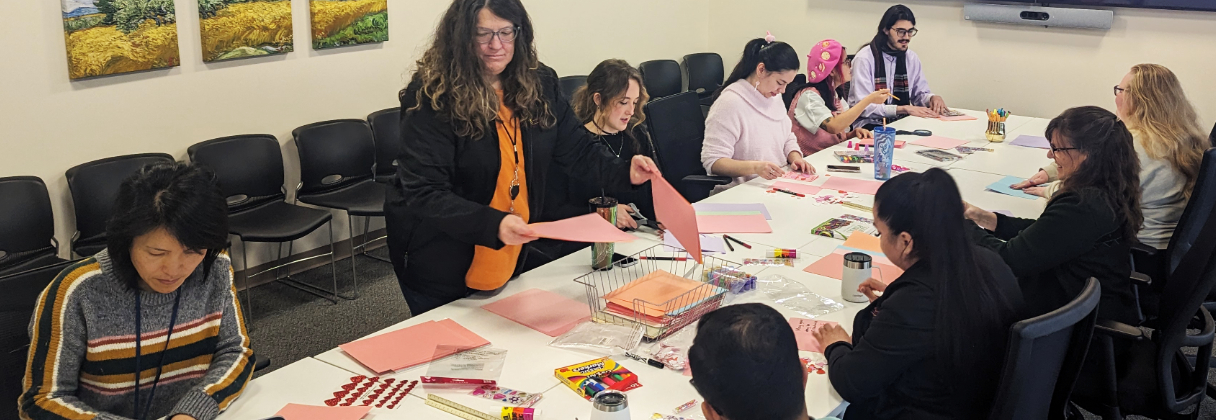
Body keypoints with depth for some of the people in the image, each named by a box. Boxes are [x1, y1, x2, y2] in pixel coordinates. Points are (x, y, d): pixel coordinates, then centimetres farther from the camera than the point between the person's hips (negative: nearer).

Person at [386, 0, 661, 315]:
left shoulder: (539, 84, -4)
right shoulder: (432, 97, -21)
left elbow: (577, 149, 2)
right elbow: (424, 193, -26)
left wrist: (624, 173, -17)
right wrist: (493, 224, -40)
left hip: (510, 257, 6)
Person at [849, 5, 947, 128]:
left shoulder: (912, 58, 7)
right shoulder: (865, 58, -13)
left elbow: (920, 94, 15)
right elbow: (863, 106, -19)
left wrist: (933, 98, -9)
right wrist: (904, 109, -24)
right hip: (870, 125, -6)